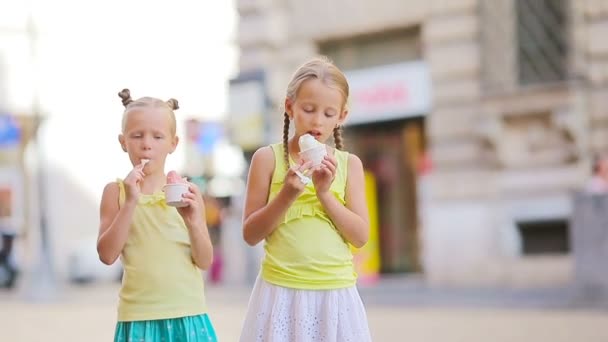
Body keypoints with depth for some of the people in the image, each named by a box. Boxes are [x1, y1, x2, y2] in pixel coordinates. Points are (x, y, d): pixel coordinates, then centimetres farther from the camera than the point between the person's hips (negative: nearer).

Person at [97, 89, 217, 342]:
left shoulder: (187, 191, 2)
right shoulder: (116, 191, 2)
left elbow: (205, 261, 1)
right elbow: (107, 255, -8)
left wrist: (193, 221, -16)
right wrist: (130, 203, -15)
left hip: (187, 316, 1)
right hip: (139, 318, -1)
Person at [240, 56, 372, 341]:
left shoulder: (348, 164, 5)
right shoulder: (268, 158, -1)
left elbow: (361, 236, 0)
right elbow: (250, 234, -2)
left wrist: (325, 192, -11)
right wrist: (286, 195, -15)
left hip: (336, 294, 2)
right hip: (281, 292, -1)